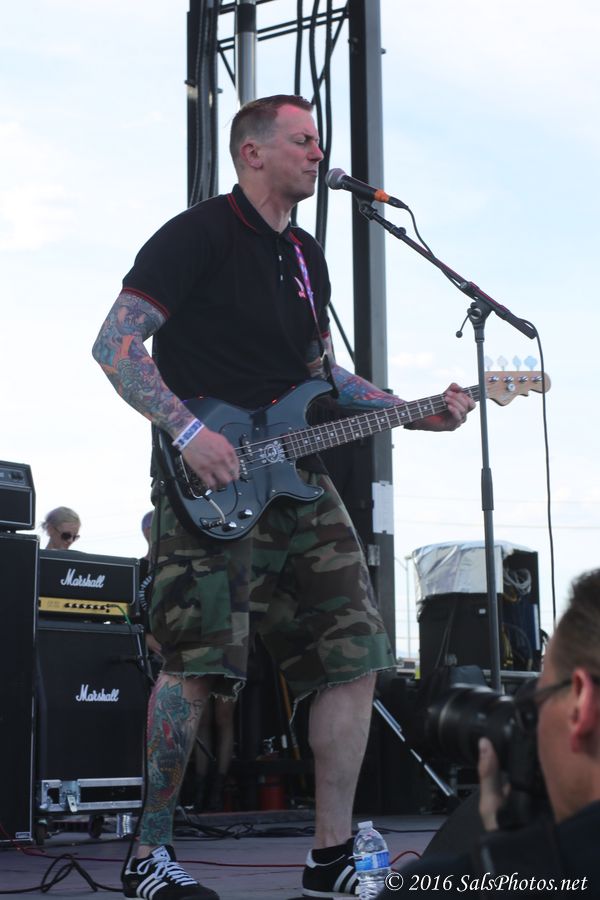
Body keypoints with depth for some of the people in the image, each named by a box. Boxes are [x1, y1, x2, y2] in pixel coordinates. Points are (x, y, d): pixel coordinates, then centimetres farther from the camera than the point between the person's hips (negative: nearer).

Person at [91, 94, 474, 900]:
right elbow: (115, 345, -10)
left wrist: (421, 413, 14)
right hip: (210, 484, -8)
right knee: (198, 664, -14)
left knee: (355, 657, 1)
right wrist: (186, 430, -21)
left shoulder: (306, 256, 21)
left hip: (299, 481, 8)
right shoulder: (198, 236, -4)